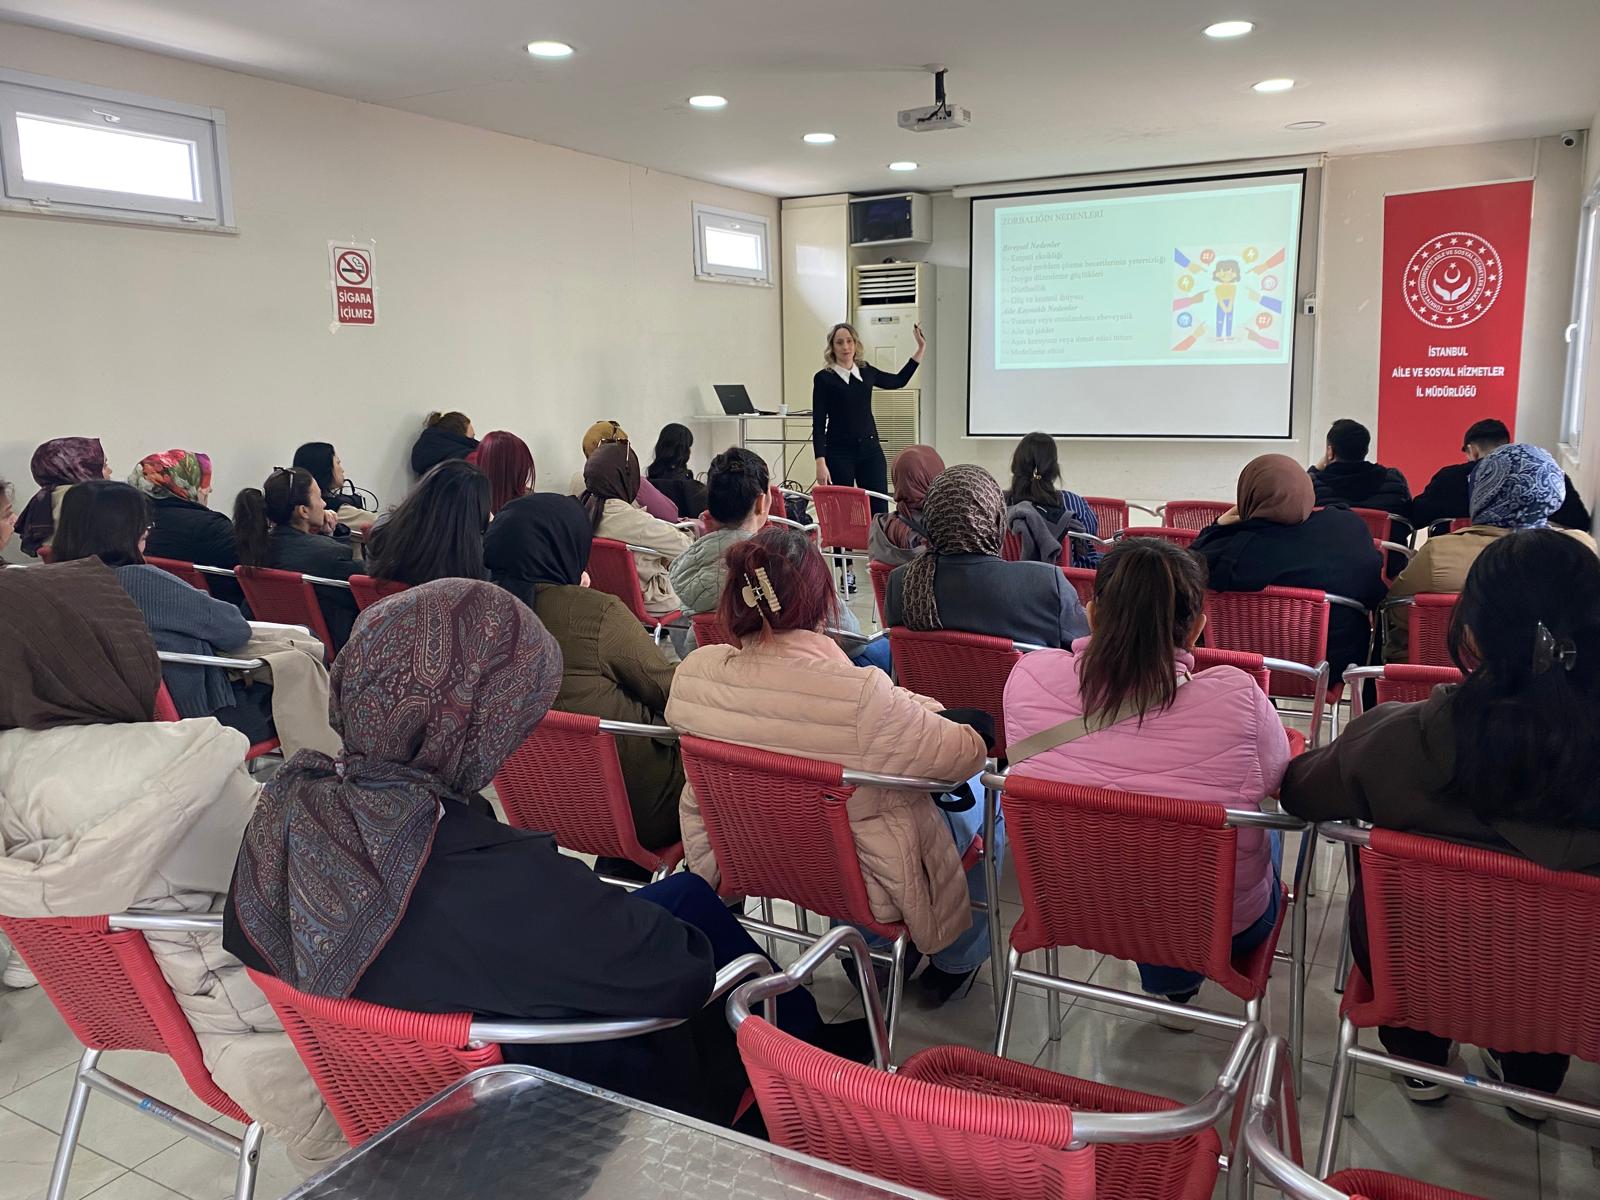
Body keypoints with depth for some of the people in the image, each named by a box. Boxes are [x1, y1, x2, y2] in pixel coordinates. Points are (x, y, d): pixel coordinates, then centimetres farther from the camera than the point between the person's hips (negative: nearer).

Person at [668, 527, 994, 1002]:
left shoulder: (693, 673, -20)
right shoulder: (861, 696, -36)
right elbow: (969, 753, -22)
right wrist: (918, 706, -4)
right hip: (858, 881, -5)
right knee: (978, 800, 22)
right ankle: (956, 960, 42)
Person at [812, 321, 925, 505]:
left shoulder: (866, 371, 9)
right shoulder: (824, 378, -4)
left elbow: (899, 380, 26)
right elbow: (818, 425, -5)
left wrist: (921, 348, 25)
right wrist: (820, 462, -13)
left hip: (870, 449, 4)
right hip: (839, 453, -4)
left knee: (879, 508, -2)